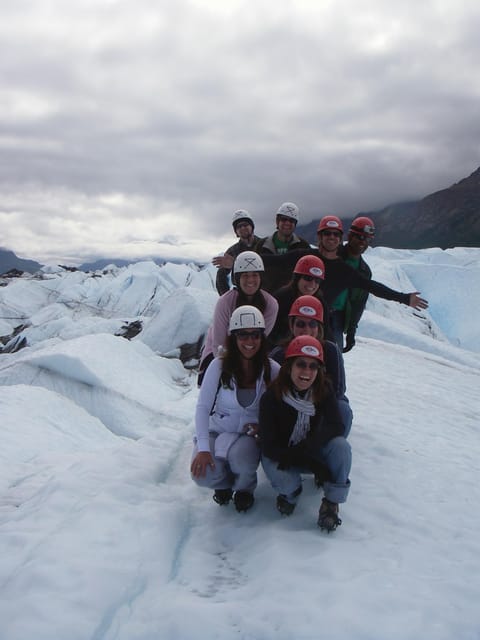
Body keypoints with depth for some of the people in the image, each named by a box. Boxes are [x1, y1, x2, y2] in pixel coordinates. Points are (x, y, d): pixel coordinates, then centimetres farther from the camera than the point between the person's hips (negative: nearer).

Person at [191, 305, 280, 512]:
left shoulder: (272, 370, -9)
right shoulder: (219, 366, -13)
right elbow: (202, 407, -14)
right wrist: (203, 448, -23)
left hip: (250, 435, 0)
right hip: (217, 431, 0)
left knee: (241, 461, -34)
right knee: (203, 474, -26)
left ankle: (245, 488, 6)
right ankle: (225, 483, 14)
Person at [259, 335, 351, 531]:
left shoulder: (323, 390, -14)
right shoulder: (271, 398, -23)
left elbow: (336, 427, -19)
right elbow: (269, 447, -24)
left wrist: (307, 446, -37)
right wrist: (314, 465, -31)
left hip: (313, 454, 2)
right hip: (282, 457, -2)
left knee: (341, 446, -27)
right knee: (277, 473, -35)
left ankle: (332, 502, -10)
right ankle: (291, 493, 2)